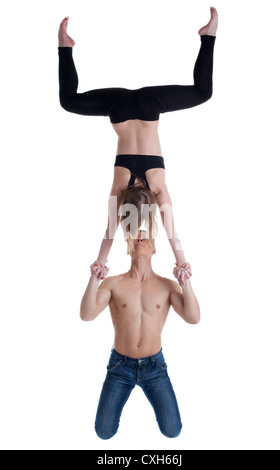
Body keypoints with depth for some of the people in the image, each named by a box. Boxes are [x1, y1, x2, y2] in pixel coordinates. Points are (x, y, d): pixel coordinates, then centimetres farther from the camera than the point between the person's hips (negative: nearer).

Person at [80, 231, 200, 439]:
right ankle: (122, 391, 30)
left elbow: (193, 318, -18)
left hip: (155, 366, 1)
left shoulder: (168, 286, -7)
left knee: (172, 431, -1)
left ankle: (149, 390, 27)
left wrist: (185, 281, -27)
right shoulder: (113, 283, -9)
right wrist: (94, 278, -31)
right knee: (104, 432, 1)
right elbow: (87, 315, -20)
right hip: (120, 366, 0)